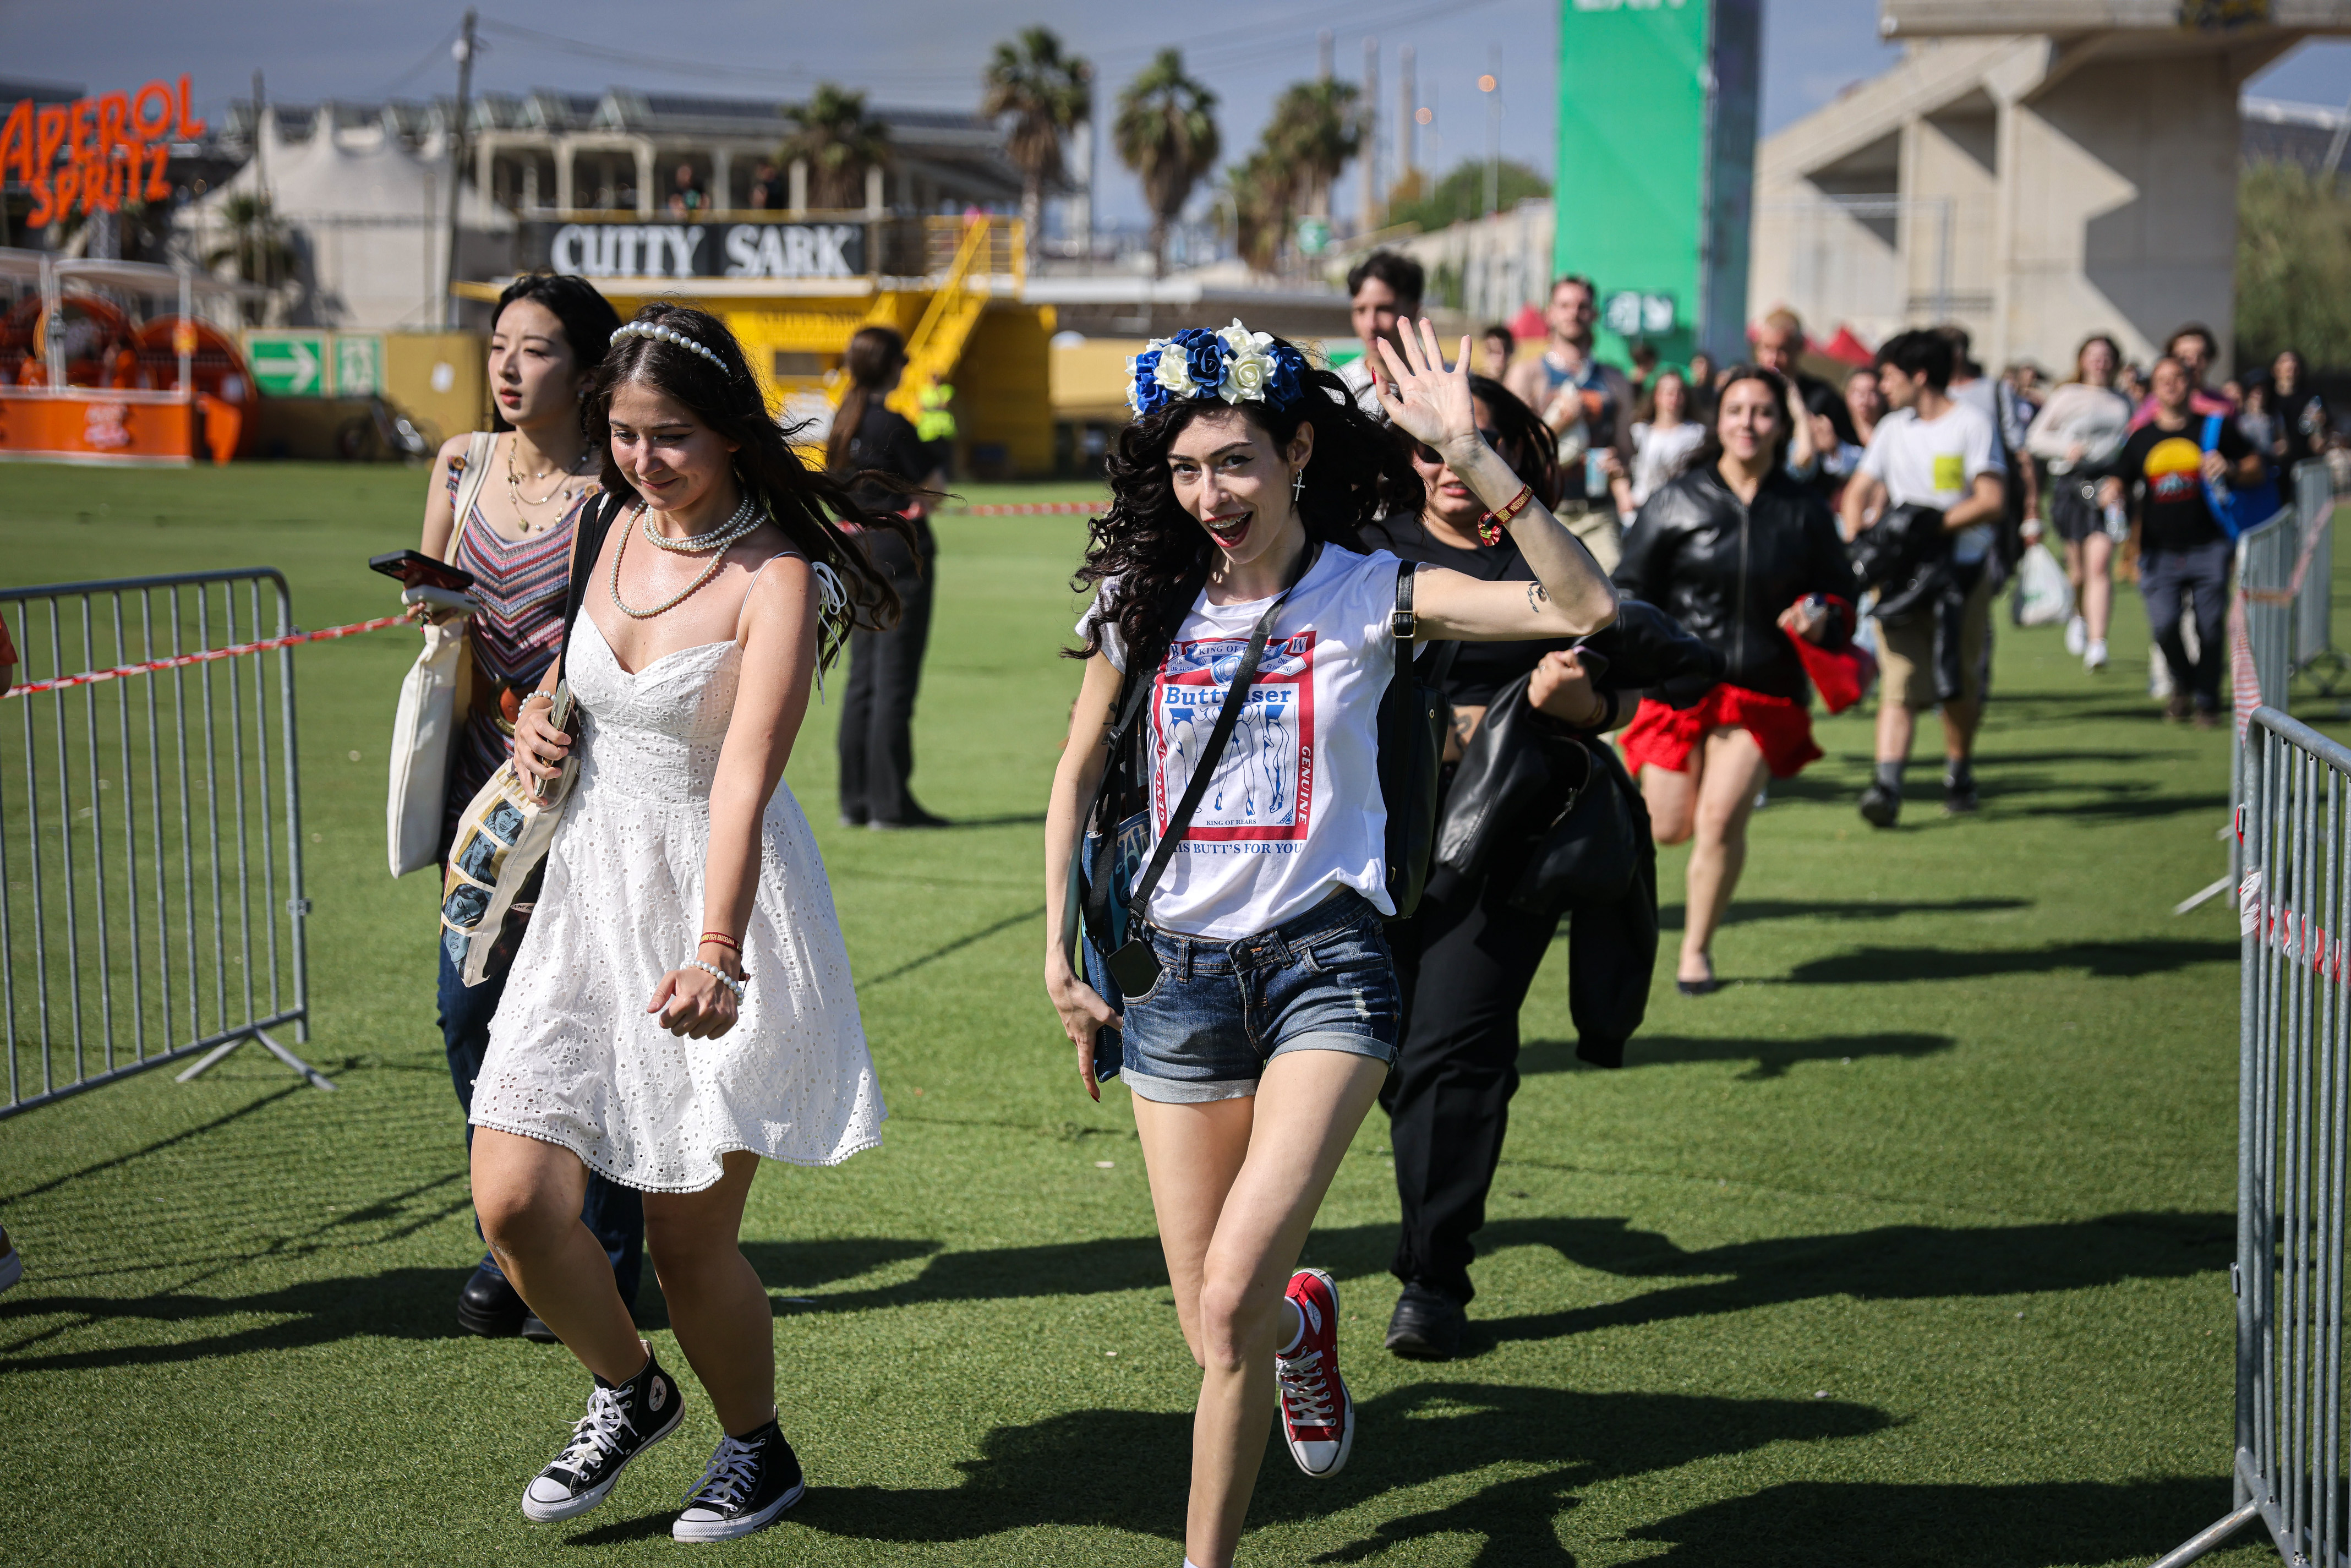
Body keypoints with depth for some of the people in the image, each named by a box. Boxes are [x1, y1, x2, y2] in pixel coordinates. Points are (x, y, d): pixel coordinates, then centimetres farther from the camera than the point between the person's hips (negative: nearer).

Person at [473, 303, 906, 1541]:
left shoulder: (777, 579, -16)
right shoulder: (615, 528, 5)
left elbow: (745, 781, -28)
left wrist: (716, 953, -40)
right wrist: (539, 718, 4)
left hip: (718, 895, -6)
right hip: (592, 891, 6)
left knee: (686, 1232, 0)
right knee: (512, 1201, -3)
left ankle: (756, 1449, 28)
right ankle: (628, 1392, 26)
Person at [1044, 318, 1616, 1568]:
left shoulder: (1367, 594, -4)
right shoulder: (1145, 600, 5)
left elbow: (1582, 608, -17)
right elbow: (1078, 775, 18)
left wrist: (1467, 452, -22)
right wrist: (1059, 954, 13)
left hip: (1324, 960, -3)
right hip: (1176, 973, 3)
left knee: (1231, 1298, -21)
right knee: (1215, 1333, 5)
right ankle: (1303, 1323, 42)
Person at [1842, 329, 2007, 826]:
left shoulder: (1972, 424, -4)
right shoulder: (1892, 429, 14)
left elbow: (1990, 502, -12)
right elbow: (1858, 491, 18)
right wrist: (1857, 540, -1)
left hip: (1962, 569, -3)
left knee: (1961, 684, 7)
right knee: (1900, 681, -11)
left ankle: (1959, 773, 27)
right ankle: (1887, 784, -21)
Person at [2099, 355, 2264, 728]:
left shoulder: (2215, 428, 5)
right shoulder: (2141, 438, 10)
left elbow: (2255, 470, 8)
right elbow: (2119, 480, 13)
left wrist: (2230, 469, -13)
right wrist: (2113, 492, -11)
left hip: (2208, 548, -1)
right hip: (2159, 551, 1)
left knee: (2210, 627, -2)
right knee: (2163, 623, -14)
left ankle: (2207, 702, 17)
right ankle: (2183, 684, 15)